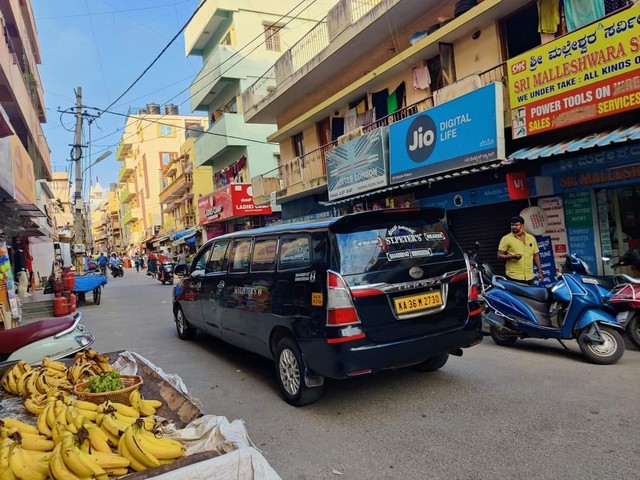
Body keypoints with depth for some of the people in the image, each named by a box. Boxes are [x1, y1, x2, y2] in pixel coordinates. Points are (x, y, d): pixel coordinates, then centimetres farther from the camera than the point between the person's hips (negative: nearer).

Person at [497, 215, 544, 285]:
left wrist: (540, 271, 11)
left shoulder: (531, 238, 12)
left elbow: (536, 255, 17)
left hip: (529, 277, 5)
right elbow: (499, 256, -3)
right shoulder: (506, 239, -1)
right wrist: (512, 256, -20)